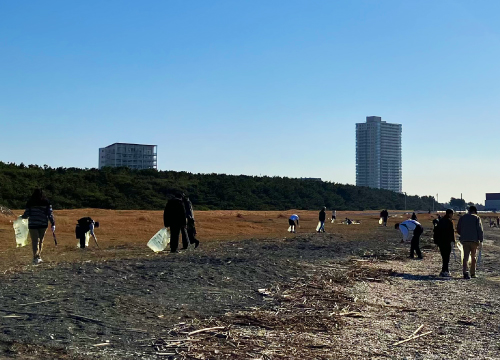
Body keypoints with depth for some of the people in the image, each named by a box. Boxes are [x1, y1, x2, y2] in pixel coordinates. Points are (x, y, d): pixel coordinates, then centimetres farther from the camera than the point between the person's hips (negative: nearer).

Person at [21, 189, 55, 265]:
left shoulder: (30, 203, -2)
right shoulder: (46, 202, 0)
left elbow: (26, 214, 0)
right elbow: (50, 214, -2)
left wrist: (22, 217, 22)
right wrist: (53, 224, 2)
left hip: (32, 224, -1)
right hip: (43, 224, 1)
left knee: (35, 241, -1)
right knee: (40, 241, 16)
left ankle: (36, 257, -16)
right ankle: (38, 256, 22)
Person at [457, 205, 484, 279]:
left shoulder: (462, 218, 8)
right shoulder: (477, 218, -2)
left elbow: (458, 230, 11)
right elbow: (480, 230, -7)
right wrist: (481, 240, -2)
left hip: (464, 240, 2)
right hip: (474, 240, -2)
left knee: (466, 257, -3)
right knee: (473, 257, 12)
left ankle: (466, 272, -19)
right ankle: (472, 273, 17)